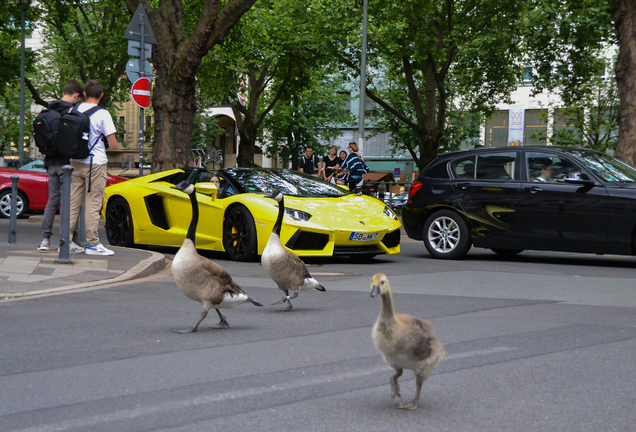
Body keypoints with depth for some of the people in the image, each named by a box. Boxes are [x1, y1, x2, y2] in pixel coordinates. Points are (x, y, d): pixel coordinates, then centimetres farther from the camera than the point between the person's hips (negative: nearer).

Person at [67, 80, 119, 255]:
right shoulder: (102, 114, -9)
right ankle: (92, 244, 2)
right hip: (95, 163, -5)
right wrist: (111, 143, 12)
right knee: (93, 204, -1)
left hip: (75, 162, 5)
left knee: (73, 202, 10)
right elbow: (113, 145, -10)